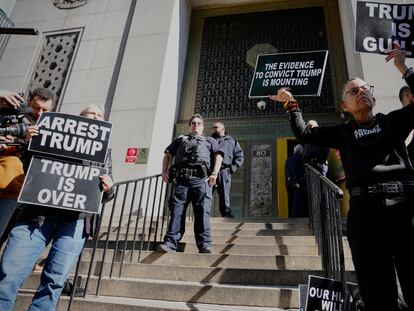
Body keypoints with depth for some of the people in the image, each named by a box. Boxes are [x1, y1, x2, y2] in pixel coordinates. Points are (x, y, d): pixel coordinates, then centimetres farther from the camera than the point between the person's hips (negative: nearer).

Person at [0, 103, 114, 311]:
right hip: (36, 213, 0)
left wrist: (108, 190, -4)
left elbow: (103, 196, 20)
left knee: (55, 279, -2)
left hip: (75, 219, 1)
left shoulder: (103, 154, 19)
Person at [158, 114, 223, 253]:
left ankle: (205, 244, -15)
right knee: (176, 210, -8)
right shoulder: (180, 140, 33)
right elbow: (167, 155, 26)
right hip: (180, 179, 2)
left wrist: (214, 173, -6)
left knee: (202, 211, -12)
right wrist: (164, 172, 7)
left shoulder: (210, 141, 29)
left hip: (201, 179, -1)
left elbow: (218, 156, 13)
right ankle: (170, 243, -11)